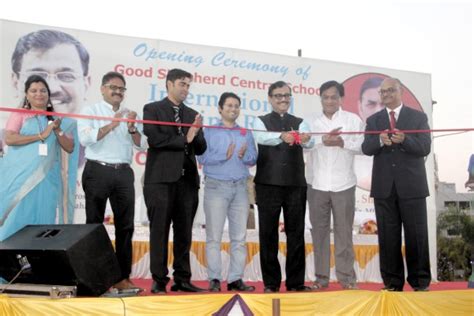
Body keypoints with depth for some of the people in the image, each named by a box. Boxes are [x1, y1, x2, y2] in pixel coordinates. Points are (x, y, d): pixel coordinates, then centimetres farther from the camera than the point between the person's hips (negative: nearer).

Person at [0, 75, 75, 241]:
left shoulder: (57, 120, 14)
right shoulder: (19, 115, 5)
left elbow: (70, 148, 10)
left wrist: (58, 131, -7)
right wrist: (41, 135, -13)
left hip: (47, 178, 3)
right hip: (21, 176, -3)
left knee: (44, 218, 1)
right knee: (18, 219, -2)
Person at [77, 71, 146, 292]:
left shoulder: (129, 115, 15)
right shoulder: (90, 111, 3)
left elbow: (142, 145, 8)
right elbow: (85, 139, -13)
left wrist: (132, 128, -9)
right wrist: (112, 125, -19)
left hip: (124, 173, 4)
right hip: (98, 172, -4)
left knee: (125, 225, 4)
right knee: (95, 224, 2)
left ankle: (122, 277, 10)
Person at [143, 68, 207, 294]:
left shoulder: (192, 114, 18)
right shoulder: (152, 109, 4)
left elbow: (201, 149, 13)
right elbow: (154, 138, -11)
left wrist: (195, 134, -7)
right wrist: (184, 140, -5)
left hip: (187, 180, 5)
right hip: (161, 179, -5)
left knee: (184, 232, 6)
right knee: (160, 231, -2)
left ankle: (182, 279, 12)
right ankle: (159, 280, 4)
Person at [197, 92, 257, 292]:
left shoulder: (246, 134, 16)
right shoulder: (210, 131, 5)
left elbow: (253, 159, 8)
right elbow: (202, 157, -6)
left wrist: (244, 156, -13)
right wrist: (225, 156, -16)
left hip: (240, 187, 4)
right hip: (216, 186, -3)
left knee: (239, 236, 3)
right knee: (214, 236, -3)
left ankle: (236, 279, 8)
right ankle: (214, 279, 2)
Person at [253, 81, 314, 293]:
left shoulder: (299, 123, 11)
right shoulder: (261, 121, 5)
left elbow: (309, 142, -9)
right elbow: (262, 138, -18)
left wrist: (305, 139, -35)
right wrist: (282, 136, -39)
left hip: (296, 185, 2)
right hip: (268, 185, -2)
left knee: (296, 233, 4)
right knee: (268, 233, 1)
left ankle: (296, 282, 11)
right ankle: (271, 282, 10)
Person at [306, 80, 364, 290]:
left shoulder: (353, 120, 8)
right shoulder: (312, 122, 9)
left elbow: (363, 146, -2)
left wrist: (342, 142, -15)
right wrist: (322, 140, -24)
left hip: (343, 184, -1)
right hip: (317, 185, 1)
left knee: (344, 231, 1)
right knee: (319, 230, 4)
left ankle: (346, 275, 7)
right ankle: (321, 276, 10)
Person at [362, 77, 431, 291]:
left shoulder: (418, 117, 6)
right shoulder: (373, 120, 12)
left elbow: (425, 148, -4)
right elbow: (366, 149, 0)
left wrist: (404, 140, -21)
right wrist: (380, 141, -21)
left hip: (412, 186, -2)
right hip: (384, 187, 2)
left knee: (416, 235, 1)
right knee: (388, 237, 3)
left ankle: (420, 282, 11)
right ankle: (392, 283, 10)